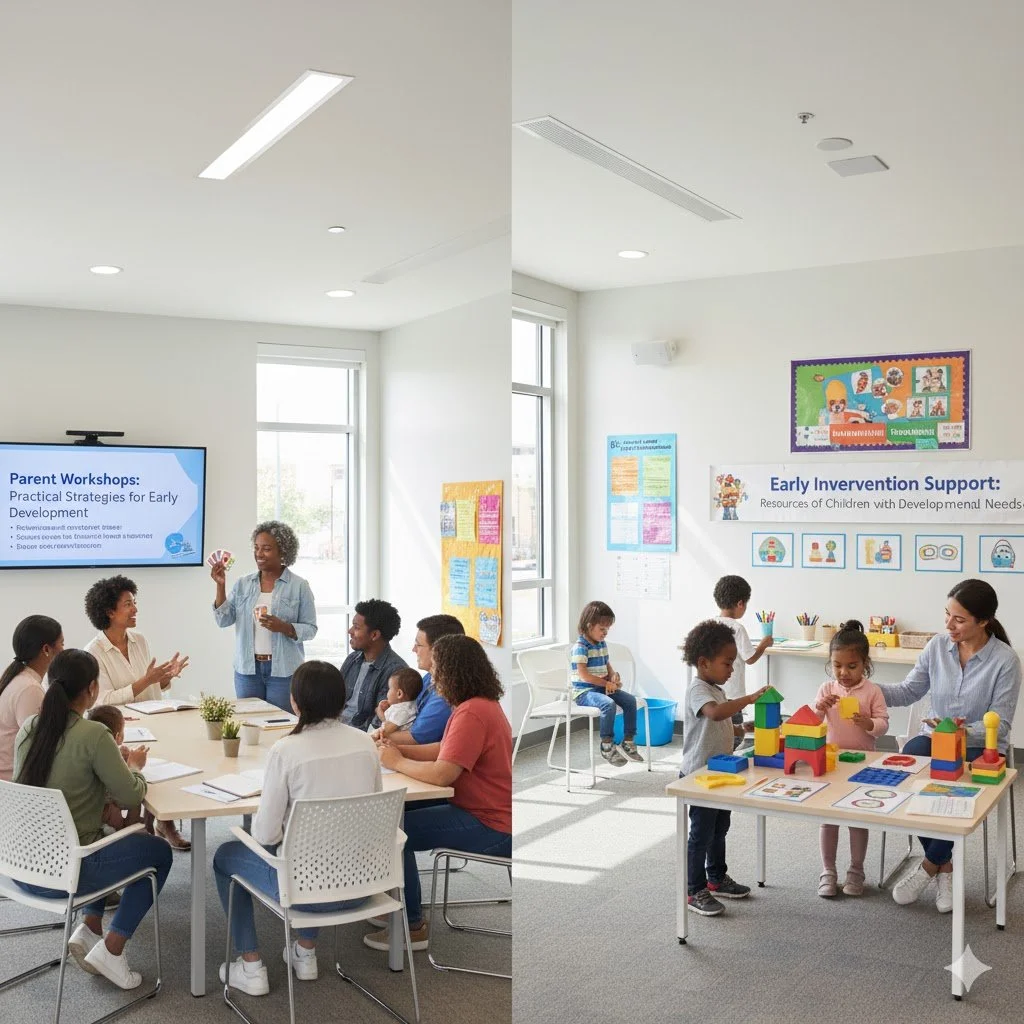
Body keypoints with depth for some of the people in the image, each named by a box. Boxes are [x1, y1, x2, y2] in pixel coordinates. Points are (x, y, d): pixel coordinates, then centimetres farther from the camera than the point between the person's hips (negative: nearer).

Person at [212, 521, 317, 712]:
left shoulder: (299, 586, -2)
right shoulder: (243, 584, 8)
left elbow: (310, 628, -3)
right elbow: (223, 620, 2)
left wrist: (284, 627, -20)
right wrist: (221, 586, -7)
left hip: (284, 671, -3)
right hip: (247, 669, 3)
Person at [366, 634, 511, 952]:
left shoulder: (471, 714, -23)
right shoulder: (484, 704, 10)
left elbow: (442, 774, -28)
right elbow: (447, 751, 15)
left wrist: (397, 763, -12)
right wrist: (400, 750, 2)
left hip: (490, 827, -11)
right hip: (488, 811, 11)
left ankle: (412, 927, 1)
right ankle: (400, 904, 26)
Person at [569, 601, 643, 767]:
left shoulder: (602, 644, 12)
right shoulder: (580, 647, -15)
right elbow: (583, 675, -21)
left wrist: (613, 675, 2)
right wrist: (606, 683, -16)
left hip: (603, 687, 9)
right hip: (584, 692, -9)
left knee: (630, 700, -7)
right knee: (609, 704, -34)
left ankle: (628, 742, 1)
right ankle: (607, 746, -21)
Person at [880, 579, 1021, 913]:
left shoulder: (1005, 660, -13)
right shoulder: (938, 645, -2)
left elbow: (999, 725, -12)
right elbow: (909, 691, 5)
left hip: (980, 747, -3)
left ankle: (929, 865, -7)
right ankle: (944, 866, -12)